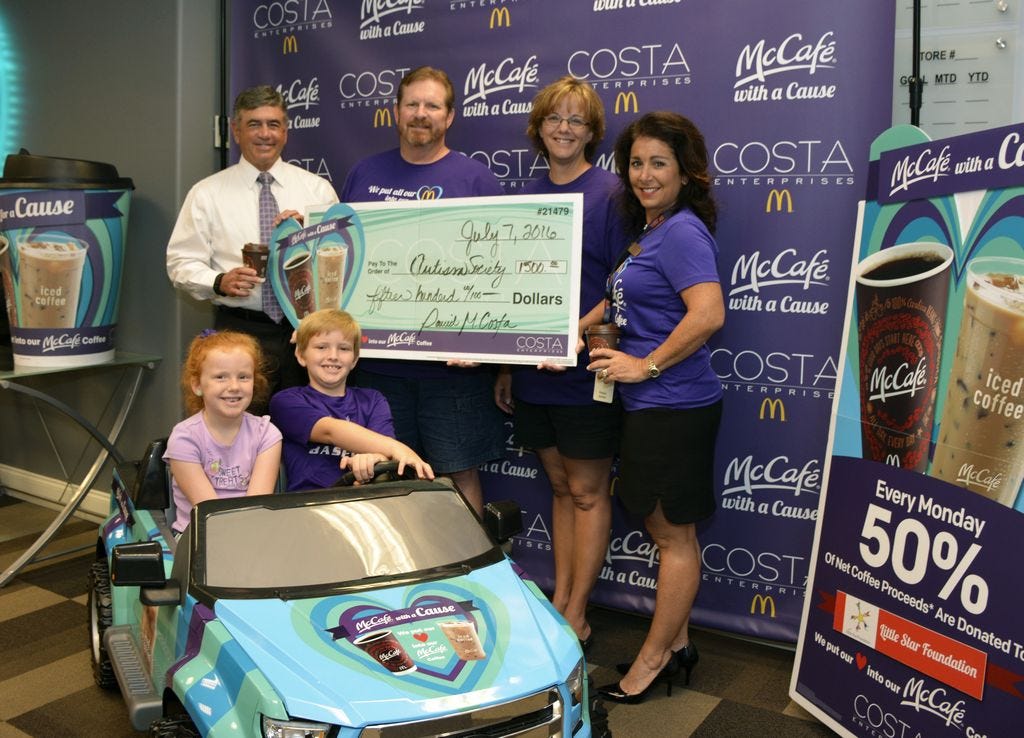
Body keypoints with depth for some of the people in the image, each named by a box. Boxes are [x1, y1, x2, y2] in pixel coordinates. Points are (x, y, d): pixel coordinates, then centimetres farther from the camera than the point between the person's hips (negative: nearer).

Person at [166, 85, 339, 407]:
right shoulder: (207, 193, 6)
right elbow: (181, 262, 3)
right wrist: (219, 282, -15)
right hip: (240, 330, -1)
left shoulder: (317, 188, 9)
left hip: (304, 327, 1)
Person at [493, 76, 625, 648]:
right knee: (561, 487, 16)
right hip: (533, 372, 6)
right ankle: (559, 602, 27)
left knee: (587, 492, 6)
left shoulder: (611, 193, -8)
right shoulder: (529, 196, 11)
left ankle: (577, 617, 17)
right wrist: (506, 365, 12)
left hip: (587, 371, -6)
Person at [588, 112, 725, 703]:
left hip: (675, 405, -10)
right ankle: (676, 645, 31)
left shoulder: (682, 231, -15)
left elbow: (709, 315, -26)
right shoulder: (649, 229, 14)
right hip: (653, 405, 10)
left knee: (675, 535, 4)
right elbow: (627, 301, 24)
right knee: (666, 529, 17)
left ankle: (652, 661, 18)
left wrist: (646, 365, -19)